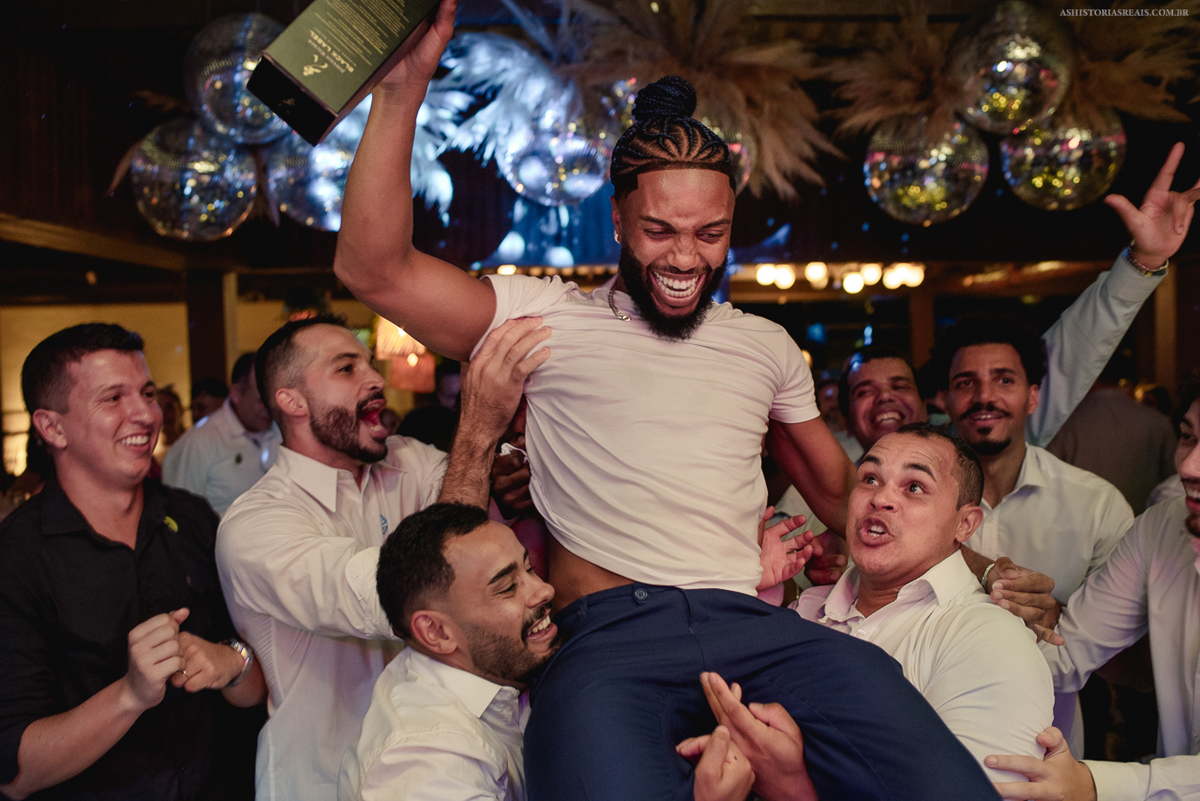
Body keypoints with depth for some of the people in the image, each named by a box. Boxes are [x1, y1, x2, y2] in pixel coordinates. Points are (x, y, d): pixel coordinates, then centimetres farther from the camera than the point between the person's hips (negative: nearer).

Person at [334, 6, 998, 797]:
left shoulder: (768, 346, 22)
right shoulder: (549, 319, 9)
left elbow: (835, 486, 31)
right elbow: (374, 267, -2)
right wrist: (403, 87, -11)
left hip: (752, 626, 4)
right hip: (608, 635, -3)